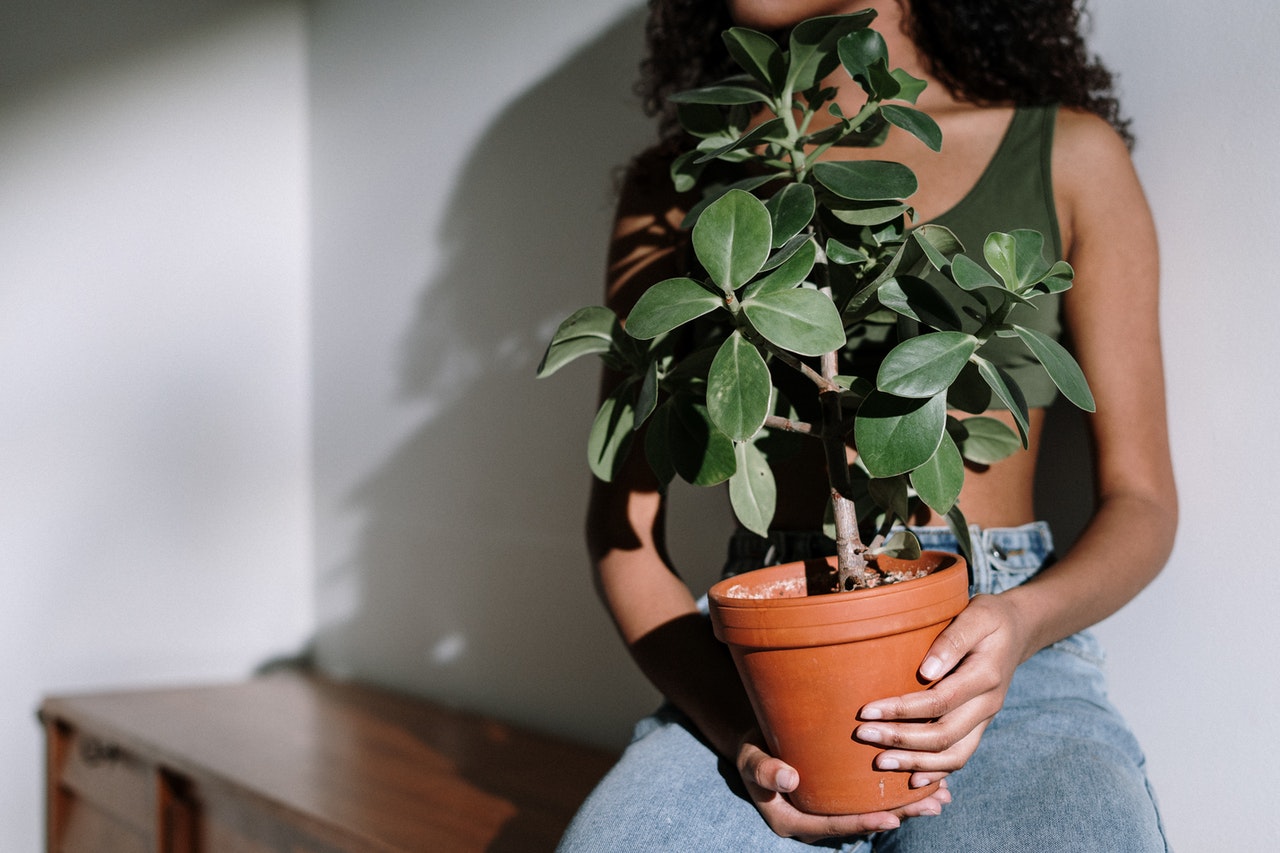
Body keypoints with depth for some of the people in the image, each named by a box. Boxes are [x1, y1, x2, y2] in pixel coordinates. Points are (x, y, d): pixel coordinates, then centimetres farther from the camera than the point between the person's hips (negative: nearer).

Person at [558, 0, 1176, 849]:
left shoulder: (1070, 155, 8)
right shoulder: (675, 187, 11)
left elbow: (1141, 502, 8)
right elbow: (623, 522, 6)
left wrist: (1022, 621, -15)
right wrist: (737, 727, -13)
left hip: (1011, 653, 0)